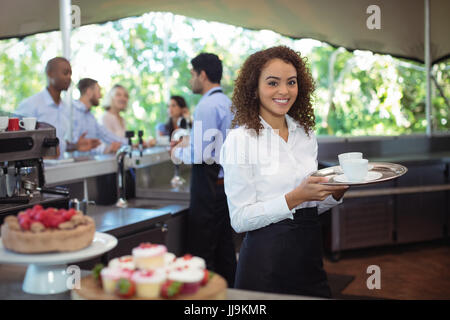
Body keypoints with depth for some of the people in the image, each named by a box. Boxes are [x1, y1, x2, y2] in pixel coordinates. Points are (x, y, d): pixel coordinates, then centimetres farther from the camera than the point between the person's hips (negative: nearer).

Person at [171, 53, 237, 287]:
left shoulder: (207, 106, -15)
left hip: (209, 185, -10)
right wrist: (191, 142, 22)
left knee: (200, 253, -3)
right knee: (224, 248, 16)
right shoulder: (228, 103, 13)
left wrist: (179, 153, -4)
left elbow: (204, 154, -22)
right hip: (227, 181, 10)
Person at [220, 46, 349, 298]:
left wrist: (337, 191, -3)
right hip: (266, 259, -6)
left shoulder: (307, 135, 7)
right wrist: (295, 197, -22)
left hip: (310, 255, 6)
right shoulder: (239, 139, -11)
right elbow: (240, 220, -15)